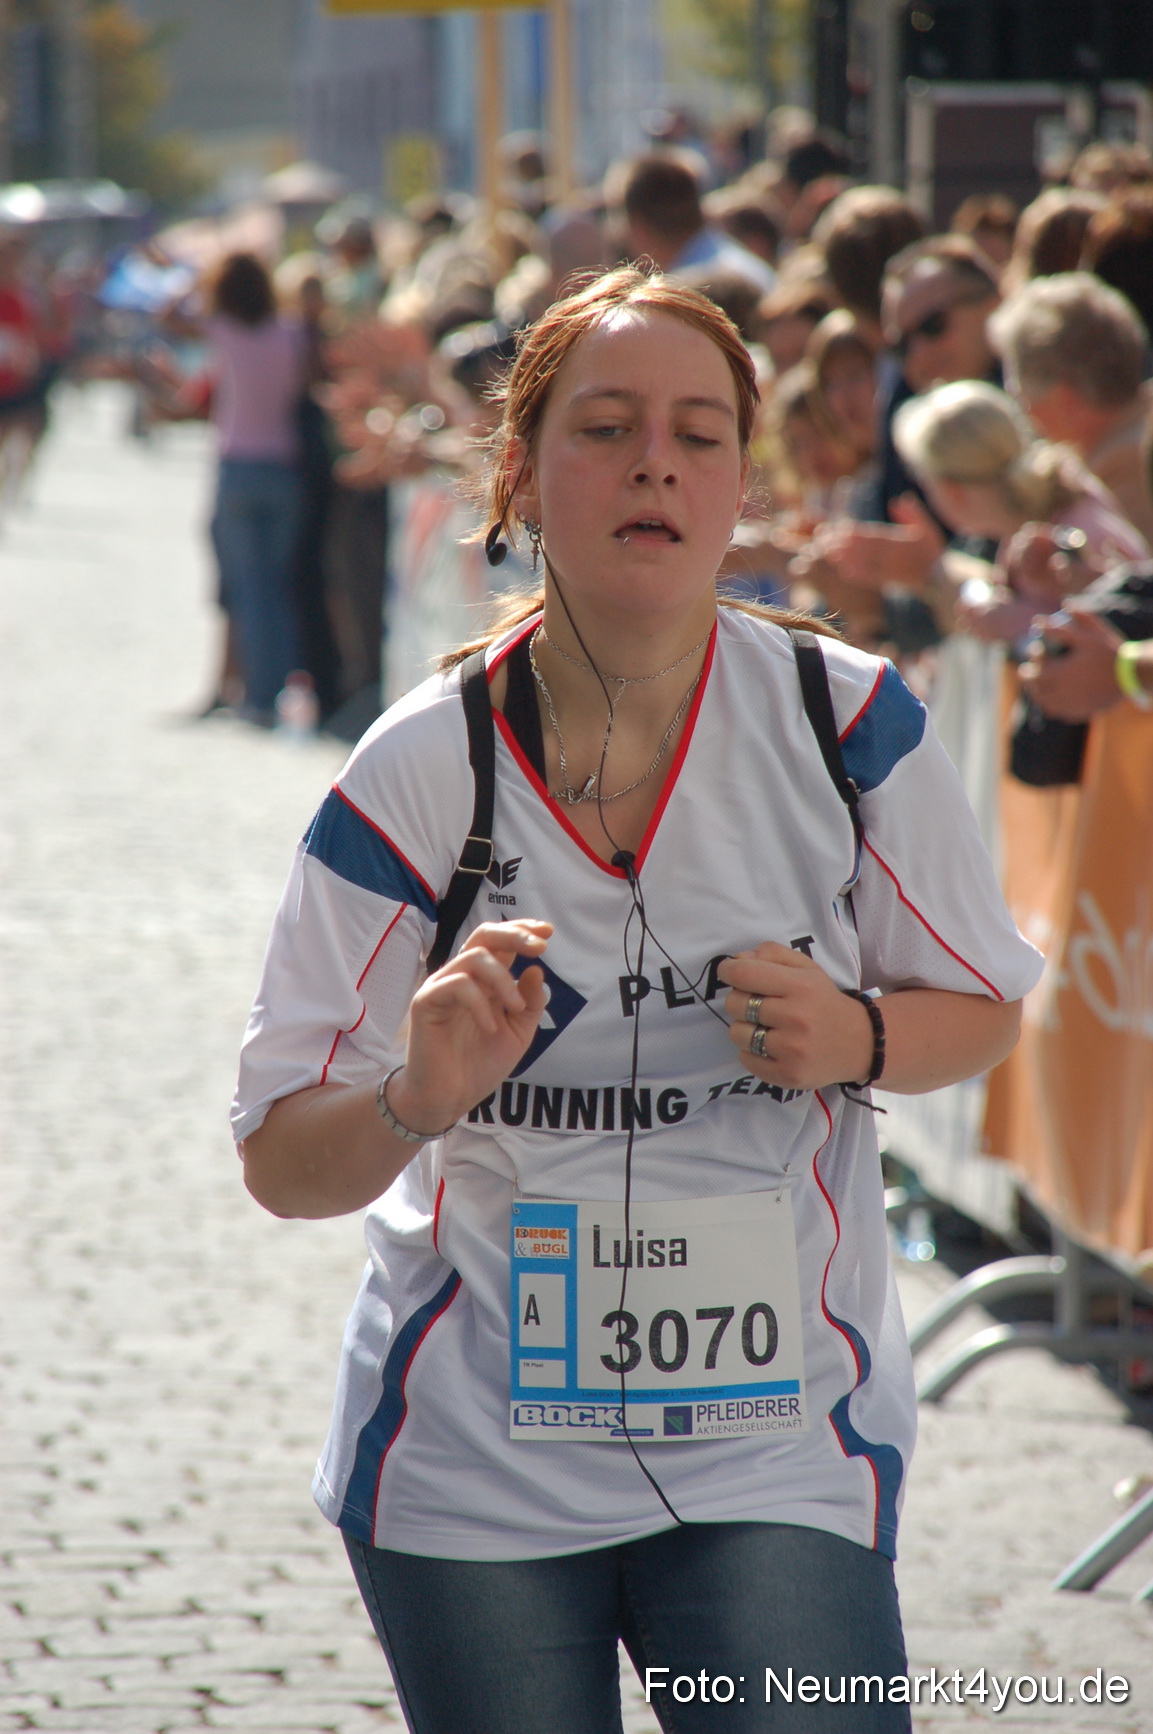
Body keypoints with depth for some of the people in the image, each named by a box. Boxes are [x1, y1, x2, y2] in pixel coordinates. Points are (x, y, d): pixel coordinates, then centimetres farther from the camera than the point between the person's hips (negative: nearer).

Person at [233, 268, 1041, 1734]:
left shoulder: (847, 720, -6)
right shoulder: (420, 773, -8)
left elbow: (979, 1009, 9)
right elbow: (282, 1168, -5)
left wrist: (854, 1038, -12)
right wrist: (418, 1102, -26)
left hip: (778, 1457, 0)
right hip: (473, 1462, 0)